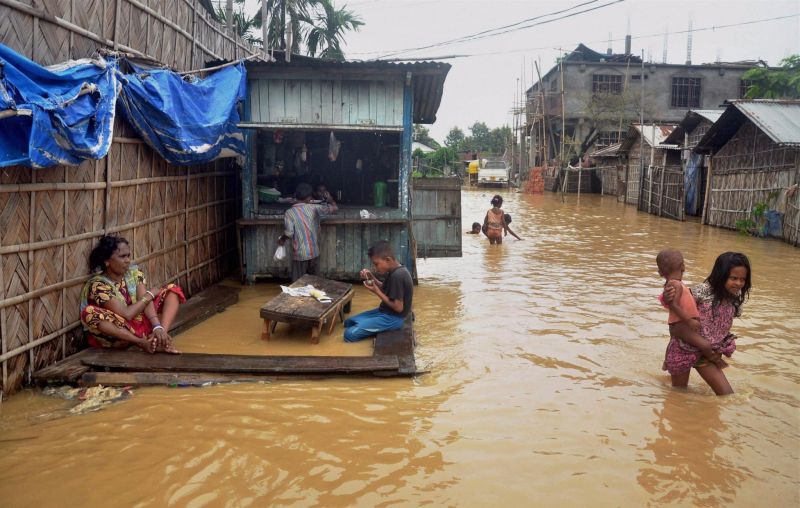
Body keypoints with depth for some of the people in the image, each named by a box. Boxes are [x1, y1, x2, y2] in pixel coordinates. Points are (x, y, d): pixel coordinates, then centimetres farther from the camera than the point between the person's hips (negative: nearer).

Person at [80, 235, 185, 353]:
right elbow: (126, 315, -25)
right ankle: (143, 343, -35)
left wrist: (157, 326, -30)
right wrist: (150, 294, -13)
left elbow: (145, 301, -13)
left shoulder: (133, 272, 0)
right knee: (90, 313, -34)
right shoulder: (98, 285, -17)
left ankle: (162, 336, -31)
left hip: (141, 322, 5)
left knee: (172, 290, -3)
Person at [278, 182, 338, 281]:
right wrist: (330, 199, 20)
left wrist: (282, 239, 5)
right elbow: (335, 208, -1)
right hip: (314, 253, 3)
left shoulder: (289, 213, -12)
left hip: (300, 254, -3)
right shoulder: (314, 208, -6)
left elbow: (289, 233, -17)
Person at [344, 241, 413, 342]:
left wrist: (376, 292, -20)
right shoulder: (395, 271, 3)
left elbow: (398, 307, -26)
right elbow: (386, 289, 15)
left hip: (392, 318, -10)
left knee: (349, 334, -18)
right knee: (348, 322, 15)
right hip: (385, 312, 10)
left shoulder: (397, 276, -27)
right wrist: (372, 278, -1)